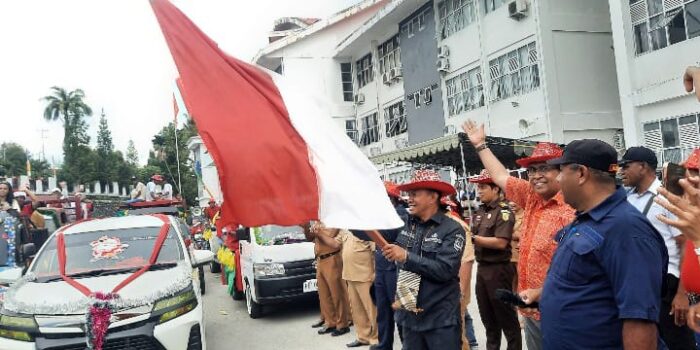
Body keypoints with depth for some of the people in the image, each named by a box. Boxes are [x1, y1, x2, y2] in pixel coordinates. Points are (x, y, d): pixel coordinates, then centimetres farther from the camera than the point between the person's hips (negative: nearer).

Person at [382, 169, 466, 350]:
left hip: (440, 319, -5)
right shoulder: (407, 226, 3)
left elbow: (445, 270, -20)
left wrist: (406, 257, -23)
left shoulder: (452, 229, -11)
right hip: (409, 316, 5)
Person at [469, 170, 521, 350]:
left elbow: (501, 242, -22)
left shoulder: (504, 211, -13)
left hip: (498, 269, -8)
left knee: (506, 316, 4)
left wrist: (473, 237, -18)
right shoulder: (480, 212, 10)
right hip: (482, 268, 8)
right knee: (487, 315, 18)